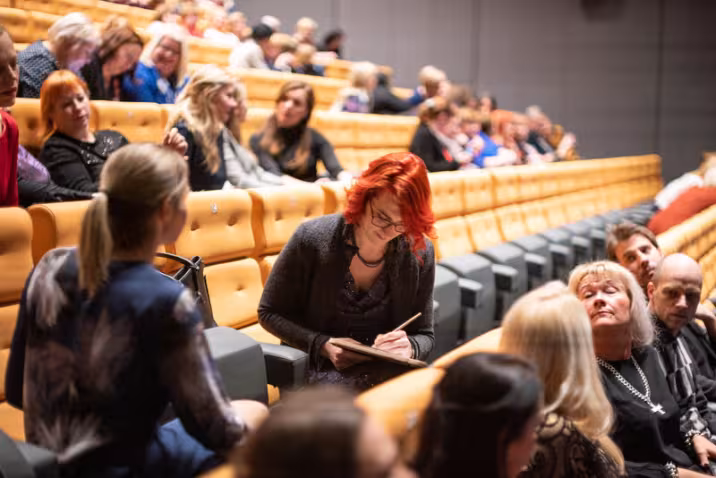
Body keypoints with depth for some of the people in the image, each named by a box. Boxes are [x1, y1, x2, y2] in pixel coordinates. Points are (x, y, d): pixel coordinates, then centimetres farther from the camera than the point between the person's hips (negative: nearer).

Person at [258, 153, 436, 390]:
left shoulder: (420, 254, -3)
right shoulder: (312, 238, -10)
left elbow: (424, 336, 8)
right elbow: (269, 313, 0)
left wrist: (409, 348, -18)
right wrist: (323, 345, -16)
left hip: (391, 370, 4)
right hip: (321, 370, -3)